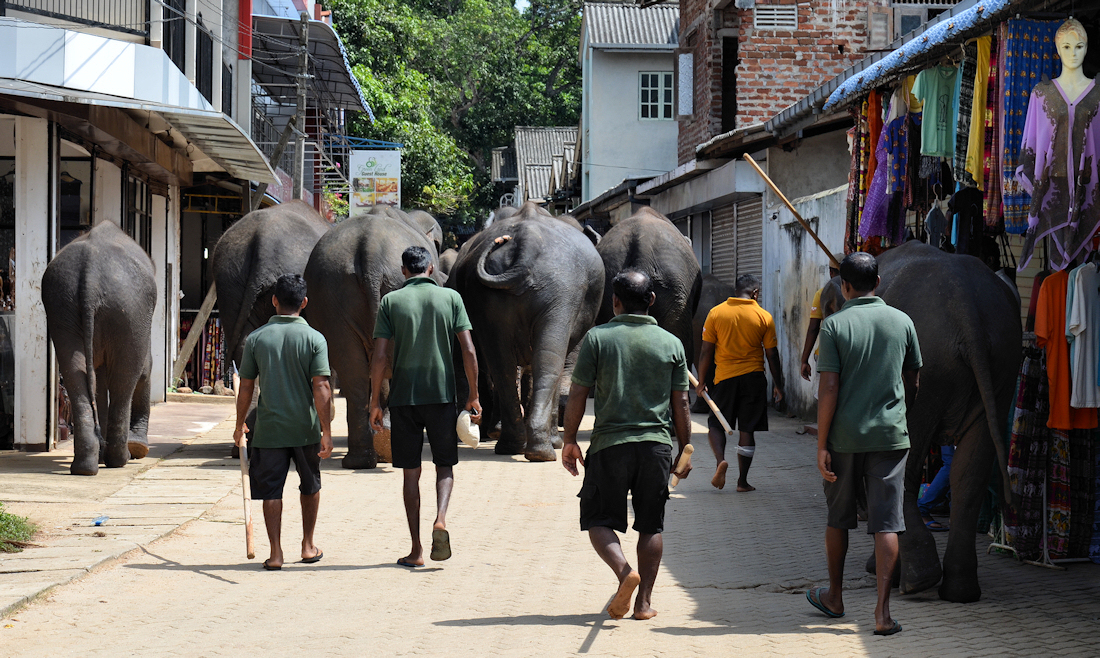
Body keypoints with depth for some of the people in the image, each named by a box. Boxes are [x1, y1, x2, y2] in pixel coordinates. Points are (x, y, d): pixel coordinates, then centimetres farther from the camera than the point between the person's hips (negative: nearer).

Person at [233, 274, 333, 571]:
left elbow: (246, 387, 1)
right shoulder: (314, 338, -6)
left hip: (269, 429, 0)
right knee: (310, 486, 19)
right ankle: (308, 546, 25)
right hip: (305, 428, 0)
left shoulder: (256, 338, -2)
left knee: (271, 490, 5)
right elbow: (321, 387, -12)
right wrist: (326, 431, -10)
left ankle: (275, 552, -1)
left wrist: (240, 425, 14)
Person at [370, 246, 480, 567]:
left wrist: (375, 402, 3)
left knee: (411, 472, 6)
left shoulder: (390, 302, 2)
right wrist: (473, 396, 4)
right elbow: (468, 351, -3)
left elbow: (380, 357, -3)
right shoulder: (450, 298, 3)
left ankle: (416, 550, 5)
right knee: (445, 465, 13)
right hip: (441, 393, 0)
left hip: (403, 396, 0)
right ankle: (441, 519, -14)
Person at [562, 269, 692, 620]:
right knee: (650, 526, 12)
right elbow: (681, 404, 5)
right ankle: (644, 601, 10)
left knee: (599, 520, 7)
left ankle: (624, 571, -19)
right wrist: (685, 450, 13)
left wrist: (569, 441, 7)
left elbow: (577, 395, -3)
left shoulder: (597, 338, -2)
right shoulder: (671, 344, 4)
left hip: (609, 443, -2)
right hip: (656, 444, 2)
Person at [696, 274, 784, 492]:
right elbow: (772, 355, 1)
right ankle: (743, 481, 8)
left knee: (716, 424, 13)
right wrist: (778, 386, 10)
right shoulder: (764, 317, -3)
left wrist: (701, 382, 10)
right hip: (754, 378, 0)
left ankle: (720, 460, -14)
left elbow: (706, 352, -1)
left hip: (725, 378, 0)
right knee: (747, 430, 6)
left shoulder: (716, 313, -2)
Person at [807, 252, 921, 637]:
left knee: (838, 518, 16)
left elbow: (828, 389, -11)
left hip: (845, 436, -1)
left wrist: (822, 445, -7)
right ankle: (883, 612, -9)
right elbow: (913, 383, 10)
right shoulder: (902, 322, 2)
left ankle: (834, 597, 30)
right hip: (890, 435, 1)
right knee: (887, 523, -1)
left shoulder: (835, 324, -7)